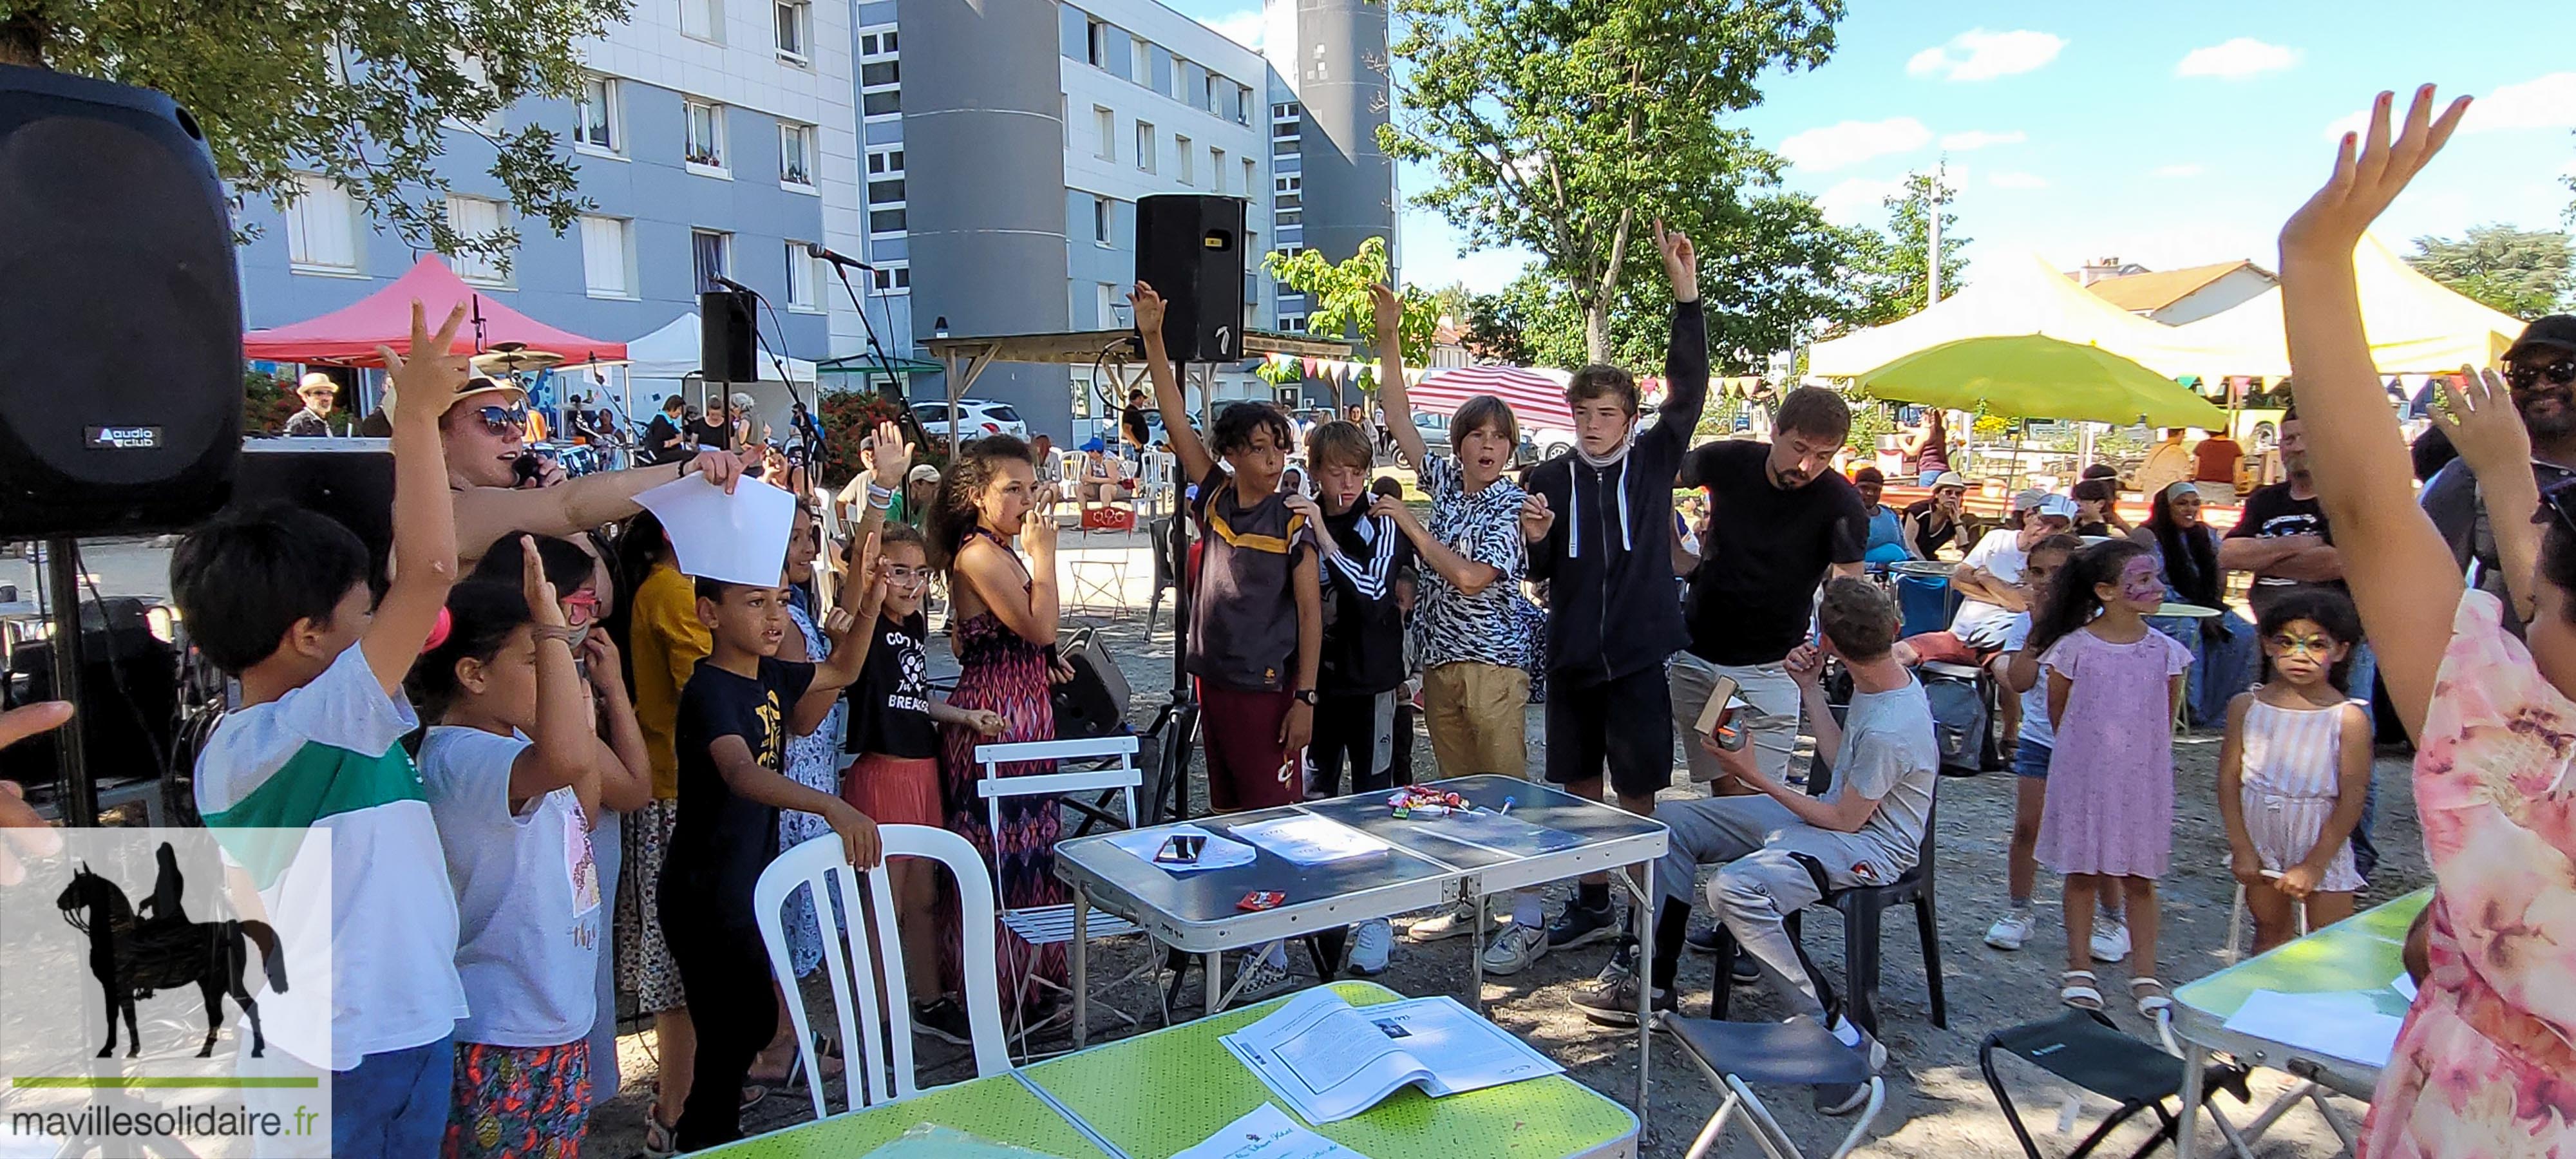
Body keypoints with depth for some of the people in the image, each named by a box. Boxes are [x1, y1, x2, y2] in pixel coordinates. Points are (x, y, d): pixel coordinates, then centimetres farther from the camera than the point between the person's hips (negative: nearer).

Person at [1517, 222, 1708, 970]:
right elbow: (1538, 573, 7)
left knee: (1636, 791, 3)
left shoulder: (1653, 460, -1)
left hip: (1639, 654, -3)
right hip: (1571, 655, 3)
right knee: (1579, 786, 13)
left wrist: (1685, 292, -24)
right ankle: (1592, 907, 29)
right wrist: (1535, 539, -16)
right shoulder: (1549, 478, 3)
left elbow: (1688, 388, -15)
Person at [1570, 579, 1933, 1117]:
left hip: (1870, 843, -10)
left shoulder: (1889, 729, -28)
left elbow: (1846, 820, -19)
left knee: (1735, 889, -36)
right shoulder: (1883, 676, -1)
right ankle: (1653, 985, 9)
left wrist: (1754, 776, -15)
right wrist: (1810, 689, 6)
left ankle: (1844, 1041, -22)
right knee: (1670, 821, 4)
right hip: (1840, 811, 10)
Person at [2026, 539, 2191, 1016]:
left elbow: (2166, 718, 10)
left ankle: (2145, 976, 19)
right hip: (2083, 775, -2)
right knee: (2082, 873, 9)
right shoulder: (2074, 647, -10)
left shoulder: (2165, 651, -3)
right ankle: (2080, 970, 21)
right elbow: (2057, 711, 3)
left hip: (2142, 777, 2)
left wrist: (2144, 754, 9)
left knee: (2139, 878, 9)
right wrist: (2081, 753, 8)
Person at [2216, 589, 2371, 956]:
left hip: (2322, 843, -2)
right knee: (2270, 931, 16)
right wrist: (2241, 849, -6)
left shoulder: (2348, 718, -11)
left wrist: (2313, 865, -12)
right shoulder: (2247, 706, -3)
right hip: (2259, 840, 2)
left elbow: (2351, 801, -10)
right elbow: (2229, 778, -2)